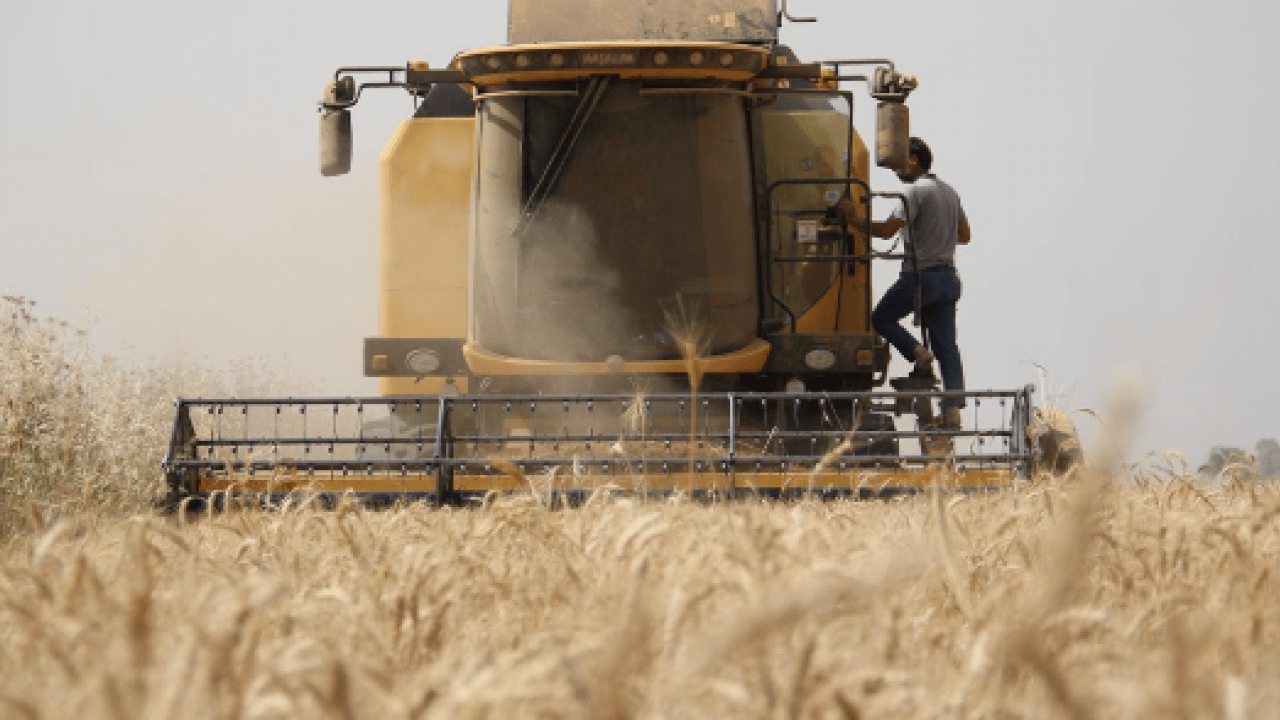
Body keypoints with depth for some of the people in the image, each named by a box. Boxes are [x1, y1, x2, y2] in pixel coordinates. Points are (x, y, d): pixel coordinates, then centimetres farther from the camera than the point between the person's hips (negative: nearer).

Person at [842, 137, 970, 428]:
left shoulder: (916, 191, -11)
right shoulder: (949, 192, 16)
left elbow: (888, 229, -19)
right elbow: (964, 235, 24)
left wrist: (853, 221, -9)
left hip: (920, 275, -7)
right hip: (948, 277, 7)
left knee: (882, 318, 14)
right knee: (947, 346, 2)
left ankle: (917, 352, -9)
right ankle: (953, 410, -7)